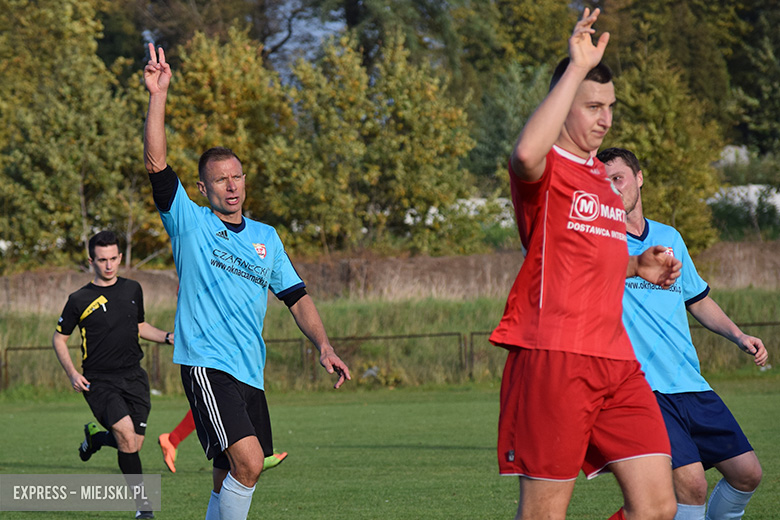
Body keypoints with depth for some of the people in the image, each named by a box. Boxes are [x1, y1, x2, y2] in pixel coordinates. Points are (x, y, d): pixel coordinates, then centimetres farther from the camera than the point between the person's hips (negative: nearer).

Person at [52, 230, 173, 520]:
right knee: (126, 435, -23)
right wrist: (72, 373, -7)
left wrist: (167, 338, 7)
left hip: (134, 376, 4)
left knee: (134, 445, 1)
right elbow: (59, 338, 6)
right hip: (99, 381, -4)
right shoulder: (80, 300, -4)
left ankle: (95, 437, 35)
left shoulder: (132, 290, 9)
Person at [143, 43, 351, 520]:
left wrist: (324, 346, 5)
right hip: (206, 364, -6)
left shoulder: (266, 237, 17)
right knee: (249, 462, -20)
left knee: (230, 478, 9)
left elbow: (296, 296, 19)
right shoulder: (190, 223, 2)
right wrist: (158, 95, -15)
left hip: (250, 373, 6)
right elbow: (157, 163, -8)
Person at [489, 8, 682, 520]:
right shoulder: (546, 169, -4)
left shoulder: (601, 177, 22)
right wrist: (577, 68, -26)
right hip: (553, 357, -8)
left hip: (616, 361, 8)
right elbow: (526, 154, -32)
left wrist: (637, 266, 16)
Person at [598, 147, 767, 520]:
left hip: (691, 385, 6)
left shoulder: (670, 238, 15)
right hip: (642, 388, -6)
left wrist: (738, 336, 13)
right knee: (691, 484, -20)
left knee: (747, 474, 5)